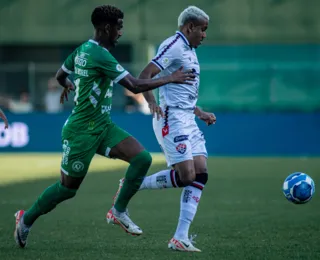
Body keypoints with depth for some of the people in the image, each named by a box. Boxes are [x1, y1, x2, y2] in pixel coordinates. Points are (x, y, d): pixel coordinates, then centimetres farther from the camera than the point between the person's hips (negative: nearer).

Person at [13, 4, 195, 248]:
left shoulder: (83, 50, 6)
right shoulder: (100, 55, -23)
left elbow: (61, 75, 23)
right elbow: (135, 86, -26)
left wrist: (69, 85, 47)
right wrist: (170, 78, -17)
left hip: (103, 126, 9)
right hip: (82, 131, -9)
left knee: (142, 157, -7)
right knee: (68, 188, 4)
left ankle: (119, 211, 5)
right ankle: (26, 219, 25)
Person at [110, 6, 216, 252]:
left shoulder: (190, 51, 21)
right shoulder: (174, 45, -9)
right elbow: (145, 76, -18)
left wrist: (201, 113, 22)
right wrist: (152, 104, -32)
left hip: (188, 121, 9)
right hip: (172, 119, -9)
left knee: (200, 174, -3)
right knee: (185, 175, -17)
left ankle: (181, 238, -5)